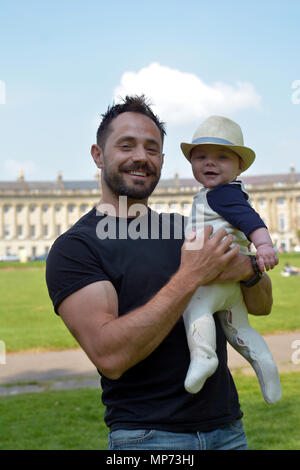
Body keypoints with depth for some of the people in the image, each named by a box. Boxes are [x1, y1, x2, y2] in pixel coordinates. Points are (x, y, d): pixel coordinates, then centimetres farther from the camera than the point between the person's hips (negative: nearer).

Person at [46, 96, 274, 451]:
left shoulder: (183, 229, 9)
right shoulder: (73, 248, -9)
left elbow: (262, 305, 10)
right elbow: (109, 355, -22)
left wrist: (248, 268, -12)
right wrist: (189, 277, -22)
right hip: (147, 436, -5)